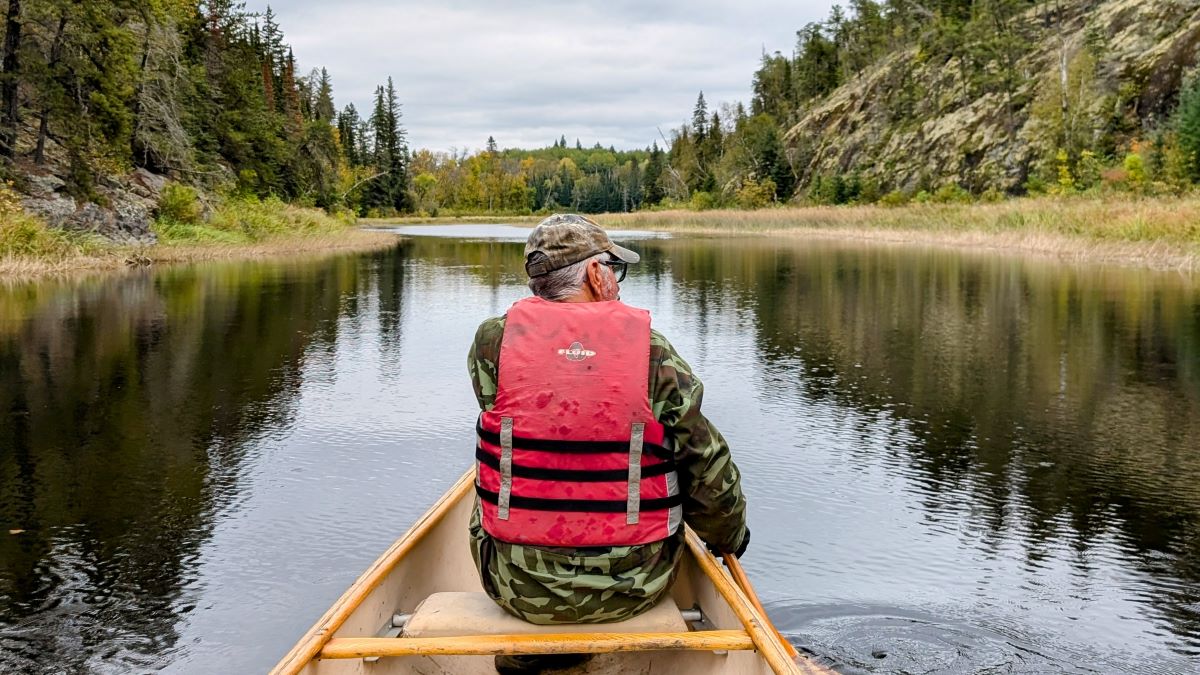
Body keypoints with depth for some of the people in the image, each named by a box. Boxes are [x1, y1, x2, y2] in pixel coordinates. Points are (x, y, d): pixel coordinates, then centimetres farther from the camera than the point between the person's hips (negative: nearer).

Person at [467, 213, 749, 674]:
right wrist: (730, 537, 14)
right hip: (629, 590, 0)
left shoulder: (494, 340, -10)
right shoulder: (653, 350, -10)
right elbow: (710, 475, -4)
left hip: (519, 587, 1)